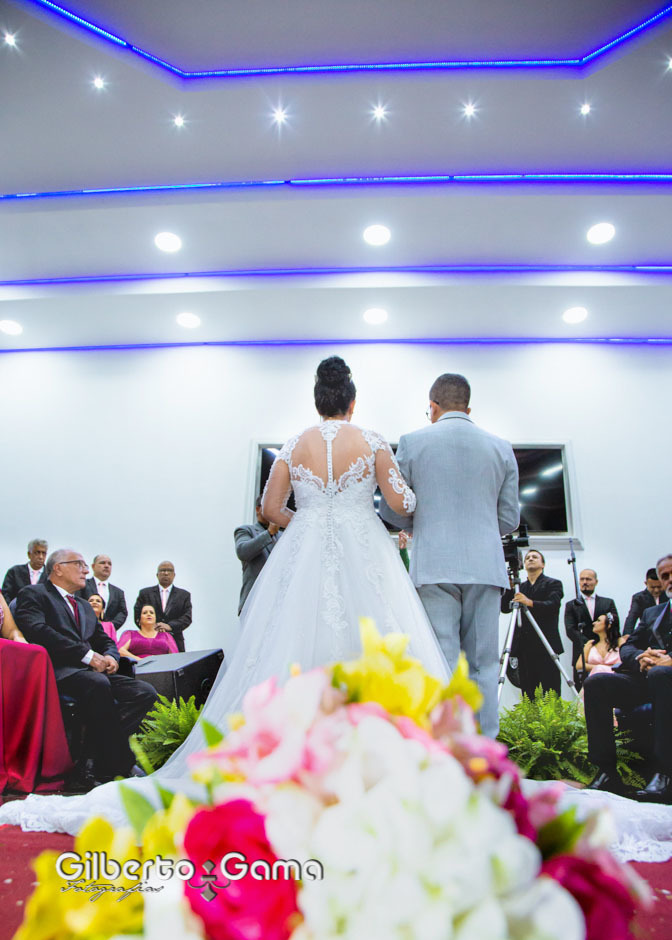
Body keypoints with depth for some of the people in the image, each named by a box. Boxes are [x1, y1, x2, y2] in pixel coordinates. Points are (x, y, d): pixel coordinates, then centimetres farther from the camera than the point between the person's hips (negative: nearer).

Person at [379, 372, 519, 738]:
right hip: (485, 567, 2)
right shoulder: (501, 447, 10)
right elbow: (509, 519, 11)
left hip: (434, 566, -2)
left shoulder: (413, 442, 3)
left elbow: (391, 509, 5)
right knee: (483, 665, 7)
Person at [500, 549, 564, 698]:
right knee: (527, 694, 4)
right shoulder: (519, 587, 20)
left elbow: (554, 605, -11)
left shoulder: (553, 584, 8)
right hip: (524, 647, 4)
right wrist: (509, 588, -4)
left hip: (546, 646, -4)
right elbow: (504, 608, 10)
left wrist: (530, 603, -26)